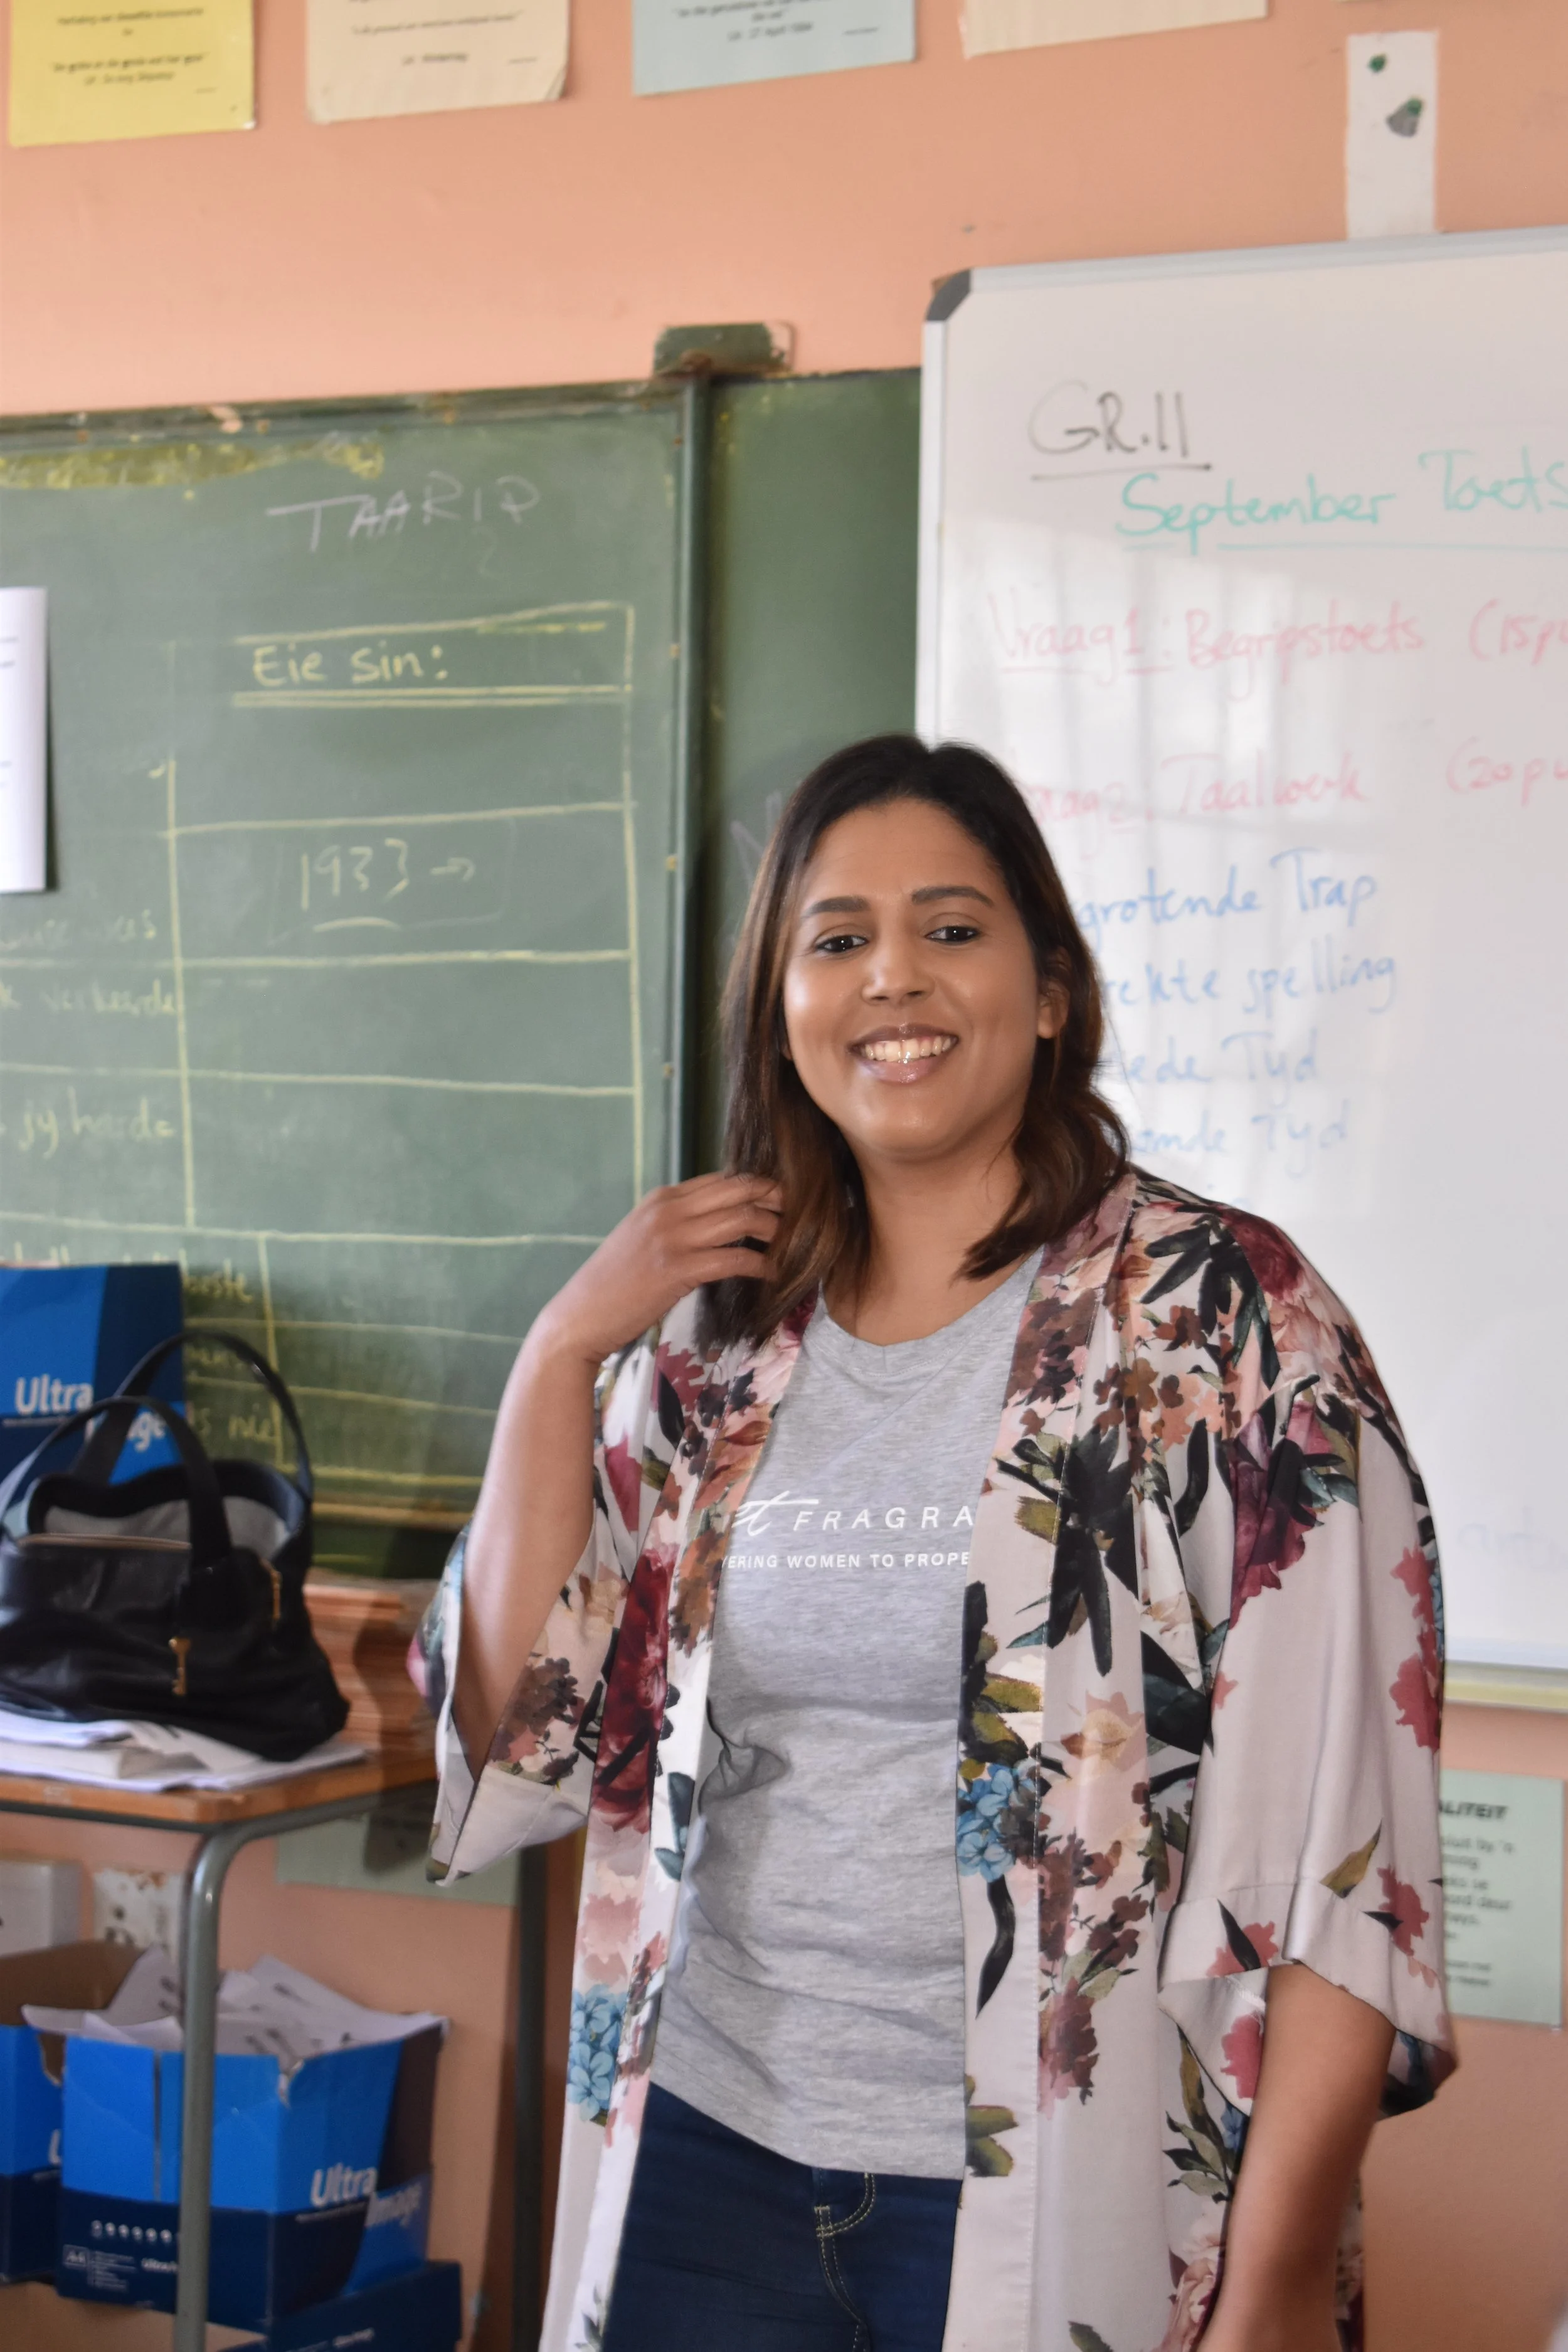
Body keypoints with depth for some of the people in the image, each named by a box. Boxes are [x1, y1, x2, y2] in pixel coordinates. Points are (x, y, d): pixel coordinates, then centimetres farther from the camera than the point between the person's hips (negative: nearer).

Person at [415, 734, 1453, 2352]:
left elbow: (1344, 1851, -13)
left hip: (1069, 2211, -4)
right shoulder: (720, 1344, 5)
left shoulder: (1223, 1321, -10)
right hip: (713, 2159, 4)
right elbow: (529, 1744, 4)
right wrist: (561, 1354, -4)